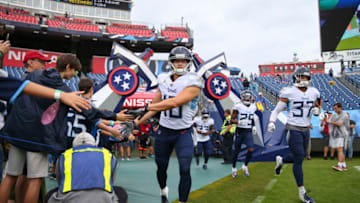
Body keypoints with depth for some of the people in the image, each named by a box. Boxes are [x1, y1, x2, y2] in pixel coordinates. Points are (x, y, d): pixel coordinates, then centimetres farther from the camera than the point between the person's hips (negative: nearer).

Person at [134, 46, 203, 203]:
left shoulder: (193, 82, -16)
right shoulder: (164, 80, 1)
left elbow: (174, 103, -28)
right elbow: (156, 105, 10)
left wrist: (145, 107, -29)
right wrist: (139, 121, 7)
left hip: (183, 133, -4)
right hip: (164, 131, 4)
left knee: (185, 170, -10)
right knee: (161, 167, 16)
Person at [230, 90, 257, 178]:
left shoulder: (253, 107, 7)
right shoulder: (238, 107, -10)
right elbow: (232, 120, -9)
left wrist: (253, 126, 8)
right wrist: (239, 122, -26)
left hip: (248, 132, 4)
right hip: (239, 131, -4)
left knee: (251, 150, -11)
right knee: (237, 151, 6)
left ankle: (245, 166, 13)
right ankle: (234, 168, 27)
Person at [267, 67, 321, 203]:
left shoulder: (313, 92, 5)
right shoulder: (289, 92, -10)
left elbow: (317, 106, 20)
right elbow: (277, 110, -4)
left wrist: (317, 110, -4)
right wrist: (271, 122, -20)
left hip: (305, 130, 6)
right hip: (293, 129, -6)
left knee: (299, 157, 14)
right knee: (299, 159, -4)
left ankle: (280, 160, 46)